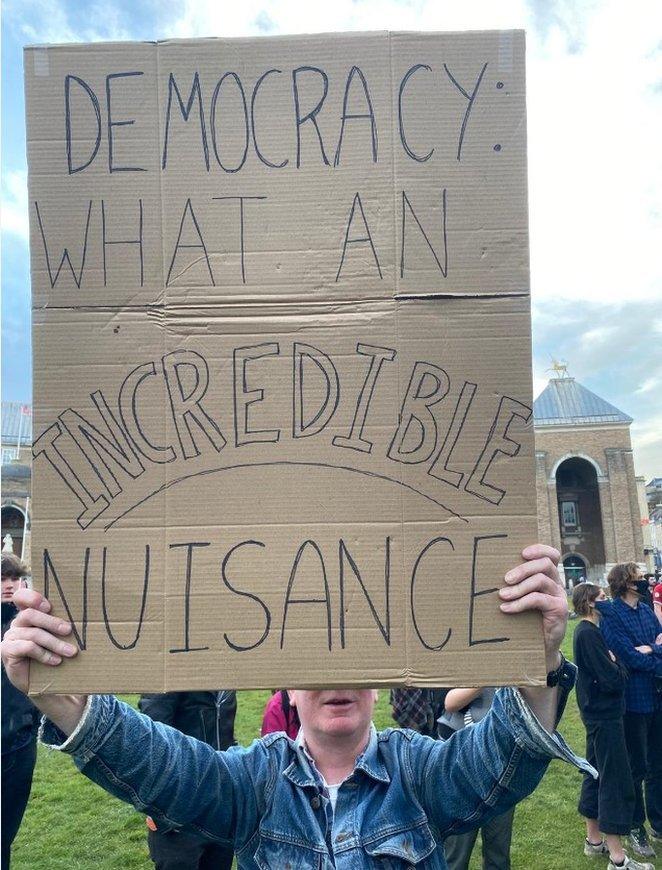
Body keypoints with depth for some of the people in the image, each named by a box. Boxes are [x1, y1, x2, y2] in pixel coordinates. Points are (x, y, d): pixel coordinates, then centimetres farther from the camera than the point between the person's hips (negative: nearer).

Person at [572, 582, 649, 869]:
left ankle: (594, 840, 29)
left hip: (597, 714, 10)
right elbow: (613, 679, -24)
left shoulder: (585, 631, 10)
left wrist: (613, 664, -4)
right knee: (616, 782, -3)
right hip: (605, 716, -10)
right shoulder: (589, 634, -21)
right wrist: (619, 664, -6)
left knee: (597, 775, 18)